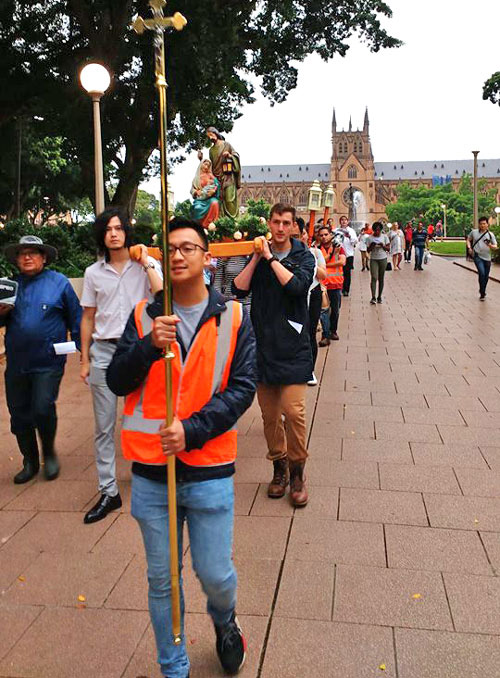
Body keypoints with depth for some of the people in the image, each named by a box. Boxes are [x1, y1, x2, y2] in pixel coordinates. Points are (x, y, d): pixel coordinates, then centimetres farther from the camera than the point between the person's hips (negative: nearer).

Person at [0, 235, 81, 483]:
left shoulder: (59, 283, -1)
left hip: (48, 362, -4)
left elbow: (75, 318, -1)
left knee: (43, 410, -11)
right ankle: (30, 462, 29)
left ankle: (49, 453, 19)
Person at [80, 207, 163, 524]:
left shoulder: (147, 264, 2)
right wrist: (85, 360, 10)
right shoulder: (94, 273, 9)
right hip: (103, 351, 3)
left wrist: (146, 263, -11)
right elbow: (88, 319, 13)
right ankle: (109, 492, 14)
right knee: (104, 426, 4)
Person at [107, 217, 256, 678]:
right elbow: (117, 383, -2)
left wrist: (191, 430, -18)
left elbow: (242, 388, -7)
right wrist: (149, 345, -20)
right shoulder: (144, 316, 3)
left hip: (209, 471, -1)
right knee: (161, 580, 14)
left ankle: (225, 621, 43)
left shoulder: (233, 318, -2)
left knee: (215, 574, 7)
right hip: (150, 470, 2)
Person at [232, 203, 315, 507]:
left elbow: (297, 285, -19)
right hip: (263, 345, 3)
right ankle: (279, 467, 27)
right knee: (269, 414, 9)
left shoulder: (303, 256, 2)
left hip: (293, 347, -3)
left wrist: (270, 258, -13)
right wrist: (257, 258, -8)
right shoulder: (258, 255, 9)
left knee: (293, 411, -9)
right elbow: (239, 290, -3)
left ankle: (297, 472, 10)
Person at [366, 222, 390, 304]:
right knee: (374, 278, -12)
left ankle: (379, 297, 13)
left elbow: (388, 248, 3)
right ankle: (373, 297, -16)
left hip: (383, 259, 1)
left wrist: (383, 246, -15)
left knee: (381, 279, 5)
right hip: (373, 259, -1)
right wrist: (371, 246, -16)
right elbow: (368, 250, 4)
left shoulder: (384, 237, 3)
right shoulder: (370, 238, 1)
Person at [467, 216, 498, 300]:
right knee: (482, 273, -19)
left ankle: (483, 291, 33)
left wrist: (490, 245, -23)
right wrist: (469, 248, 1)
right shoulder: (474, 232, 2)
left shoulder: (490, 234, 0)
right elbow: (468, 240, 19)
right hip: (477, 256, -2)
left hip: (487, 258, 2)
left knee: (486, 276, 10)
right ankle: (482, 293, -6)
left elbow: (495, 247, -1)